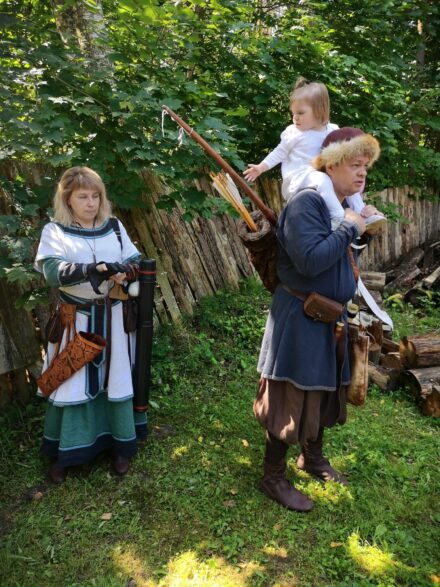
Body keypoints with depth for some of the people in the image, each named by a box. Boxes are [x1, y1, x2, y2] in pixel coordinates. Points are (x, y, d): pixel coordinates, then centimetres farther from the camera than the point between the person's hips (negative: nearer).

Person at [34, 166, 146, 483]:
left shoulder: (114, 226, 4)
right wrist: (92, 269, -37)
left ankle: (121, 445, 29)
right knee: (72, 384, 6)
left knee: (116, 379, 11)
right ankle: (64, 453, 25)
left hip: (113, 317, 2)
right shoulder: (54, 231, -5)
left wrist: (124, 271, -18)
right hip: (76, 320, -2)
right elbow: (53, 271, -21)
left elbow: (135, 259, 5)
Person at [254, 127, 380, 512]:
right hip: (300, 320, -9)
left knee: (324, 390, 22)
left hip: (331, 318, 9)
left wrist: (363, 228, 2)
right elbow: (310, 261, -30)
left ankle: (313, 457, 45)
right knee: (291, 398, 2)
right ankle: (274, 478, 22)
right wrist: (350, 229, -20)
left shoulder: (346, 205, 10)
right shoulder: (307, 202, -18)